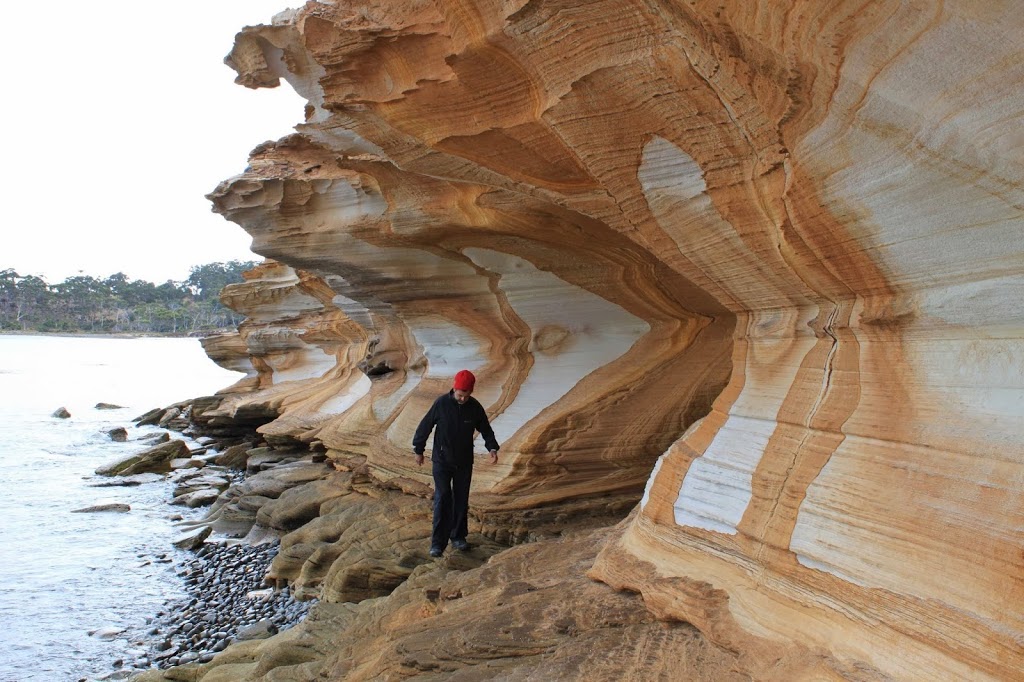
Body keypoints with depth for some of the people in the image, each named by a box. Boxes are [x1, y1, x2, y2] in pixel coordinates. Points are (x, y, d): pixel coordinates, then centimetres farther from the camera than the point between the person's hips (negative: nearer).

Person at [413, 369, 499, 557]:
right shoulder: (441, 404, -14)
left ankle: (458, 537, 24)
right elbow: (425, 426, -4)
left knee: (461, 500, 10)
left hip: (464, 462, 3)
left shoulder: (475, 407, -7)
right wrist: (418, 450, 3)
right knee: (442, 499, -10)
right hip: (442, 461, -3)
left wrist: (492, 448, -10)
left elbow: (486, 429, 6)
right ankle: (438, 543, -7)